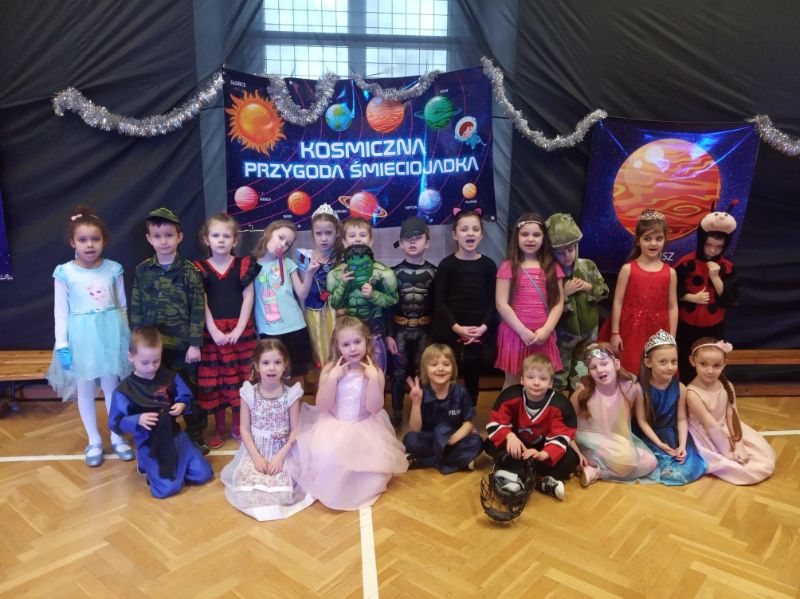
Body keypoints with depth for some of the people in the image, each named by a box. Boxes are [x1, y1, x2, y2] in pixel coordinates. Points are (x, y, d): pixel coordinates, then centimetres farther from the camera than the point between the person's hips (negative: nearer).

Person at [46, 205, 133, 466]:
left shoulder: (113, 269, -2)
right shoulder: (65, 273, -7)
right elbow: (61, 313, -4)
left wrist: (125, 337, 7)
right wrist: (62, 345, -8)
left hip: (110, 333, 1)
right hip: (81, 336, -1)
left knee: (112, 386, 10)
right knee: (85, 389, 10)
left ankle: (117, 437, 25)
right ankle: (94, 441, 25)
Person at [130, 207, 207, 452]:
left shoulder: (189, 271, -7)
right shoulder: (142, 271, 2)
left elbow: (198, 310, -8)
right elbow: (136, 310, 6)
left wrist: (195, 343, -11)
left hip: (183, 344, -2)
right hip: (152, 346, 3)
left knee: (189, 391, 10)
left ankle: (196, 436, 26)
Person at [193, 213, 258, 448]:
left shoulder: (243, 265, 1)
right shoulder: (200, 269, 2)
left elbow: (248, 299, -2)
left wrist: (238, 329, -10)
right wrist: (214, 331, -11)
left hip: (240, 330, 0)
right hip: (212, 332, 0)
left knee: (239, 378, 4)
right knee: (214, 380, 5)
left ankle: (237, 425, 21)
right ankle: (219, 427, 22)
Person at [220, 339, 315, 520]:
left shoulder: (291, 394, -7)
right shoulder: (249, 393, -4)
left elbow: (295, 430, -5)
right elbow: (245, 429, -2)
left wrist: (280, 456, -15)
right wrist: (256, 457, -13)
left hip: (283, 451, -1)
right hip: (255, 451, 1)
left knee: (281, 489, -21)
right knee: (248, 487, -20)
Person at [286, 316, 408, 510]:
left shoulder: (375, 371, -5)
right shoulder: (329, 369, -5)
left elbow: (374, 408, -14)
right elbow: (322, 406, -11)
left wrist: (373, 378, -25)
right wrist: (333, 378, -21)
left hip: (365, 428, 1)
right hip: (333, 426, 0)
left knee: (373, 456, -22)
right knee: (326, 455, -28)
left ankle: (360, 487, 8)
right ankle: (330, 486, 2)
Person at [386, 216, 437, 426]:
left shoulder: (432, 272, -1)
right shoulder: (395, 272, -2)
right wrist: (388, 335, -6)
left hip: (424, 330, 0)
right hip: (400, 329, 0)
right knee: (399, 371, 7)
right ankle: (396, 412, 21)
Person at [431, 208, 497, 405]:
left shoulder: (488, 265, 3)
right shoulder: (446, 264, -2)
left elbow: (492, 301, 3)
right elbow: (439, 302, -5)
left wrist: (483, 327, -11)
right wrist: (457, 327, -15)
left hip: (480, 333, 2)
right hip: (450, 332, -2)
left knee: (472, 379, 12)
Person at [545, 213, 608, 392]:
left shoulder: (588, 266, -5)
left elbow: (605, 291, 3)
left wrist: (589, 287, -15)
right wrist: (564, 293, -25)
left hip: (588, 330, 3)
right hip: (563, 333, -3)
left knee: (582, 377, 18)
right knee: (559, 375, 11)